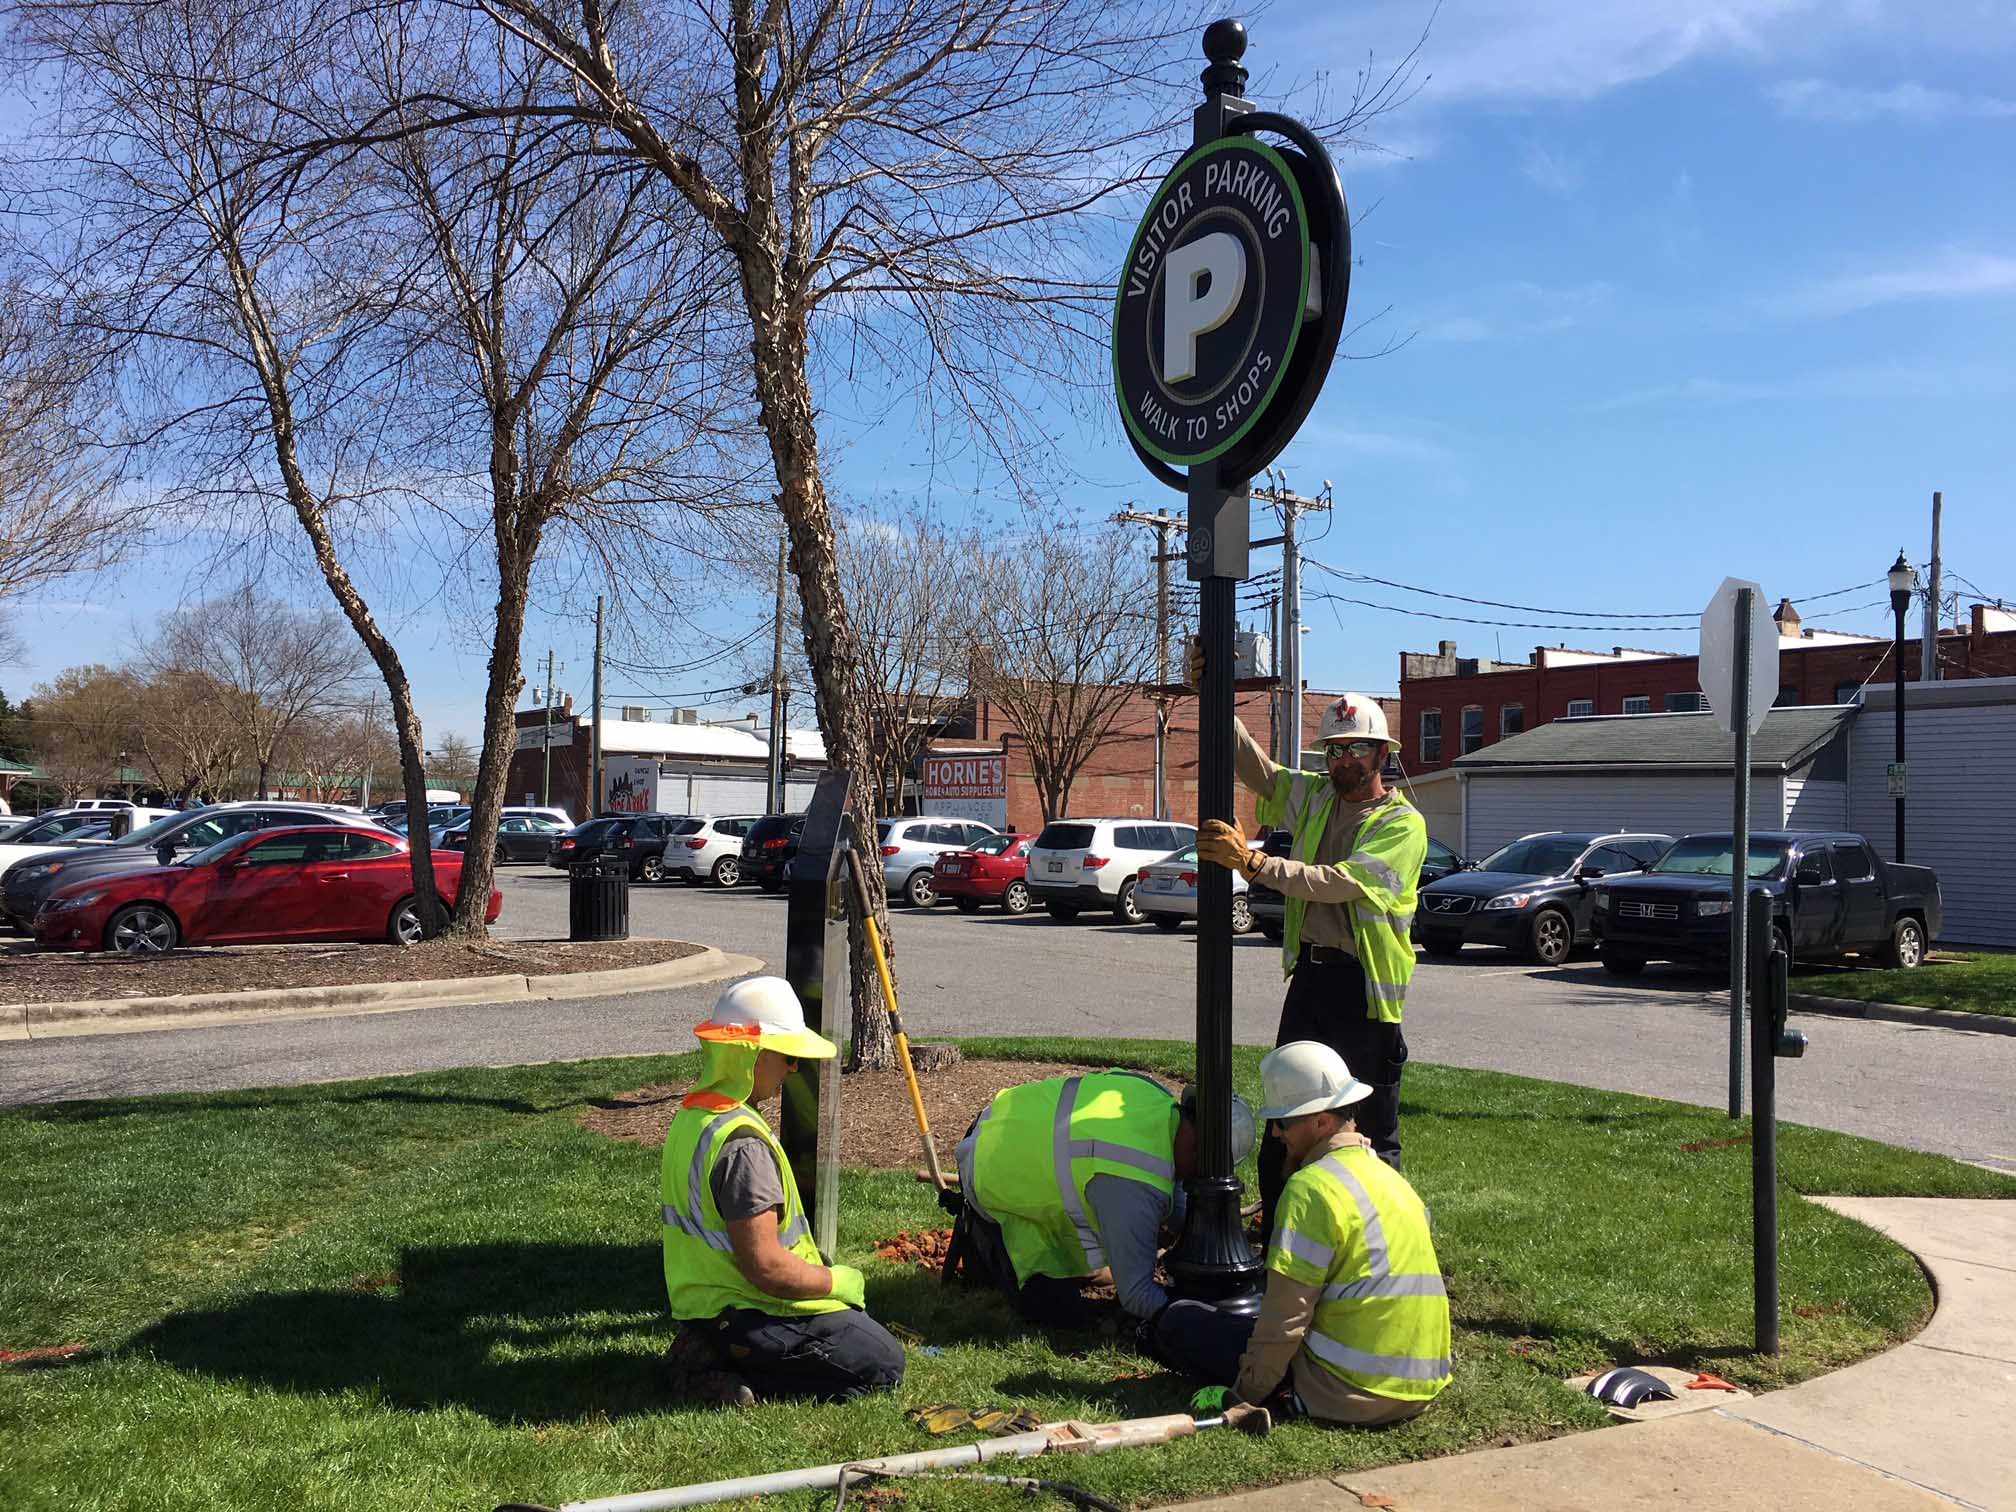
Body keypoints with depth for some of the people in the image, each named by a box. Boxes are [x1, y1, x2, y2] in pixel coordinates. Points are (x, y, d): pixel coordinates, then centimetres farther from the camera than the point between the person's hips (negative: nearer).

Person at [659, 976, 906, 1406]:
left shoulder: (690, 1117, 6)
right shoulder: (743, 1144, -26)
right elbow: (765, 1265, -27)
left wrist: (818, 1271, 14)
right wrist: (837, 1281, -10)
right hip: (745, 1316, -9)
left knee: (861, 1323, 24)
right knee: (883, 1365, 0)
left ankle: (713, 1354, 9)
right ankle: (727, 1371, -7)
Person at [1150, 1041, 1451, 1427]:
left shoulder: (1312, 1186, -15)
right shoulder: (1391, 1178, 12)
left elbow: (1285, 1315, -18)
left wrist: (1243, 1394, -6)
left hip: (1348, 1394, -8)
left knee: (1179, 1322, 1)